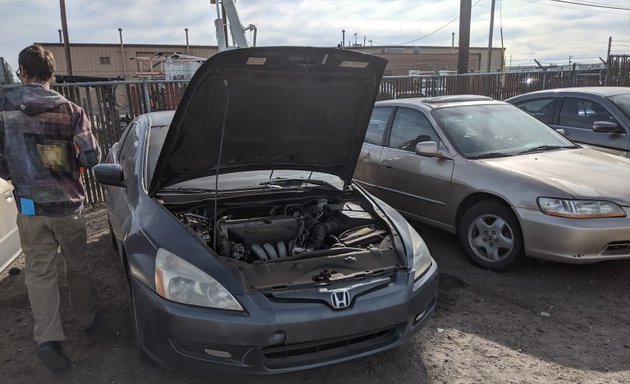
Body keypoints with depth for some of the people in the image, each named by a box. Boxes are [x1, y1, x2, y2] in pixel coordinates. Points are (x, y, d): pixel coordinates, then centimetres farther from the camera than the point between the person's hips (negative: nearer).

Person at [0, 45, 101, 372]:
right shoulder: (70, 111, -8)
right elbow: (91, 157, -8)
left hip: (29, 206, 0)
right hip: (68, 205, 0)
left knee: (39, 272, 8)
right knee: (77, 265, 17)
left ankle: (47, 339, 1)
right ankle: (87, 319, 32)